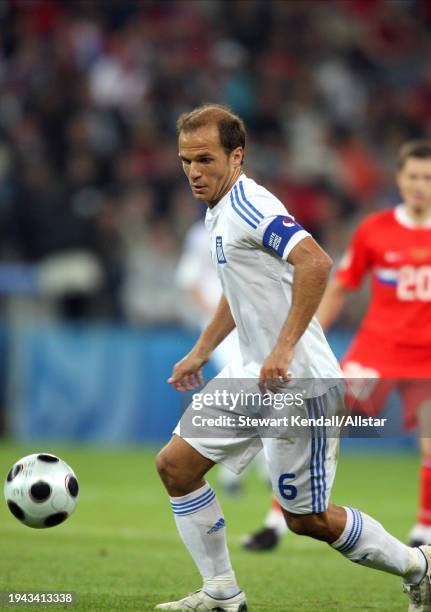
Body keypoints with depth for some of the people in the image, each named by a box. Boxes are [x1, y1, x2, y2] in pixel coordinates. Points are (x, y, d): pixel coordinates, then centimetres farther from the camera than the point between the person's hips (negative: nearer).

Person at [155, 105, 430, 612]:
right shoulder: (220, 210, 12)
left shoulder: (248, 204, -18)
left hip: (296, 381, -10)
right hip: (252, 376, 10)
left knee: (308, 519, -1)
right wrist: (200, 353, 29)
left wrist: (284, 349, -33)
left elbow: (315, 263, -33)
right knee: (175, 465, 6)